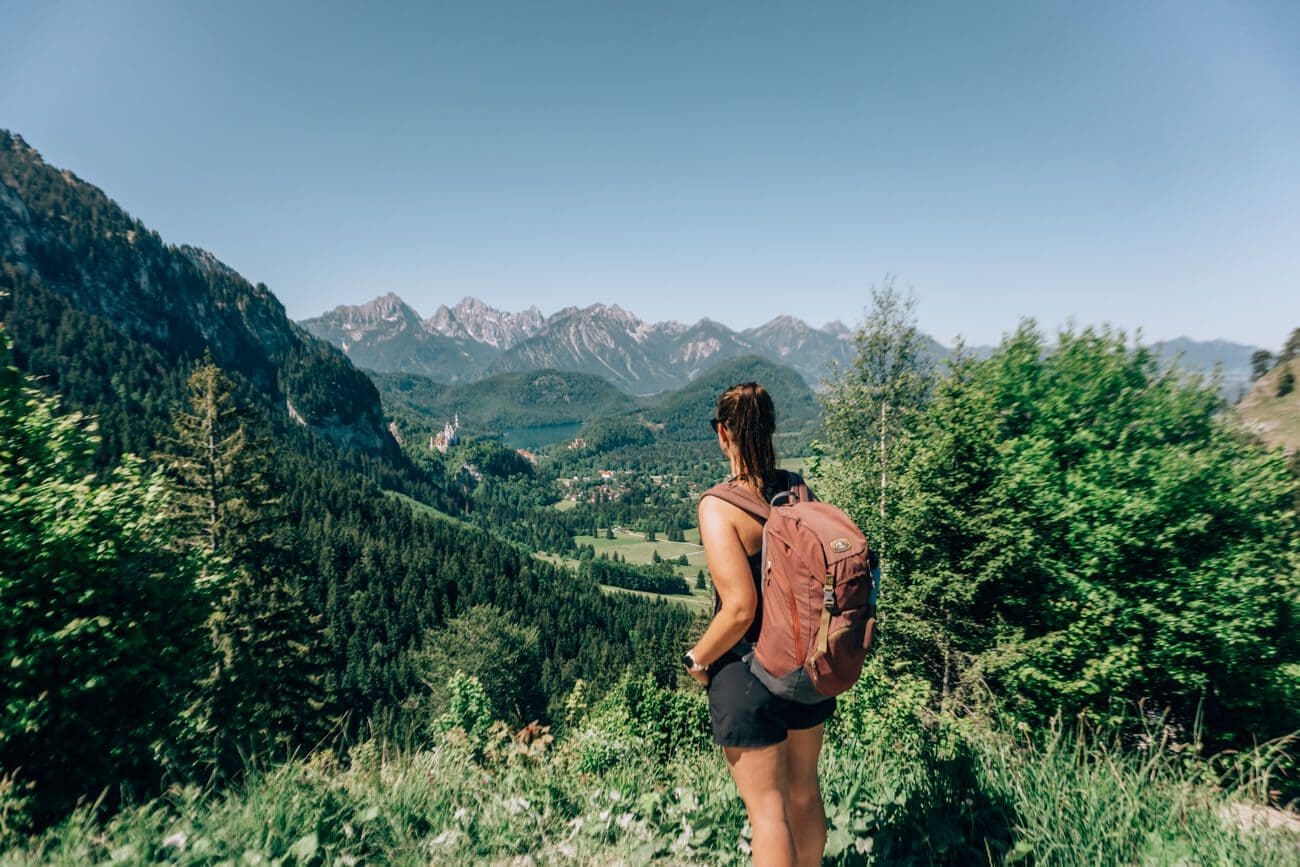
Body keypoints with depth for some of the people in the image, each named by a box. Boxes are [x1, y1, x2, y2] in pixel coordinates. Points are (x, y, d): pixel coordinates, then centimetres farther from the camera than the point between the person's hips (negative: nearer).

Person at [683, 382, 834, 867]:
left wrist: (697, 659, -8)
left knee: (768, 808, 12)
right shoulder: (799, 489, -4)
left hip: (748, 672, -6)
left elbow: (740, 608, -25)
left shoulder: (719, 505, -22)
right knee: (804, 791, 25)